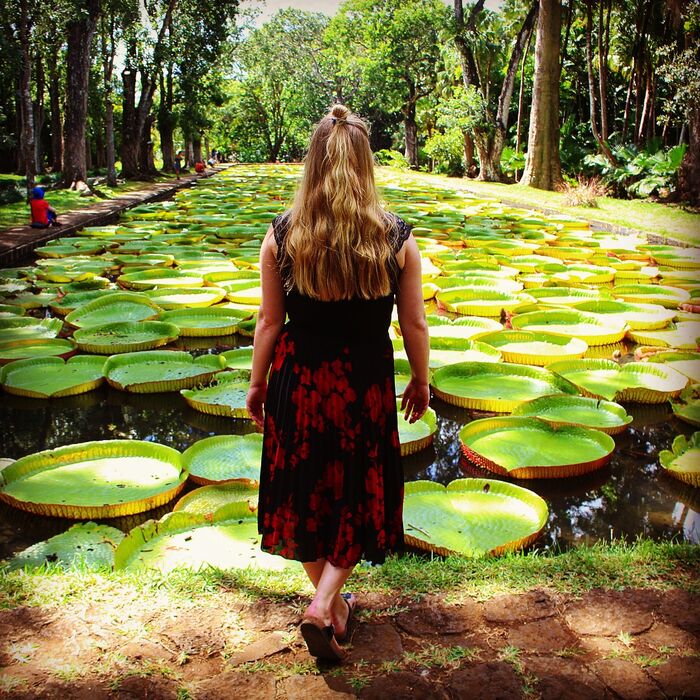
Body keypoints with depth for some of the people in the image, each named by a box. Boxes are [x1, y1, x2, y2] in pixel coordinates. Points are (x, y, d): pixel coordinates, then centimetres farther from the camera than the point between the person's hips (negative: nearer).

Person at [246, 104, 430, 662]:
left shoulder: (281, 236, -9)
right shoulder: (398, 239, -10)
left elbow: (270, 321, -4)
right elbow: (415, 325, -4)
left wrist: (257, 384, 10)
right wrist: (420, 382, 12)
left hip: (298, 380, 1)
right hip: (366, 385, -1)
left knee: (305, 494, 20)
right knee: (358, 496, 20)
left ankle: (333, 604, 35)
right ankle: (323, 605, 11)